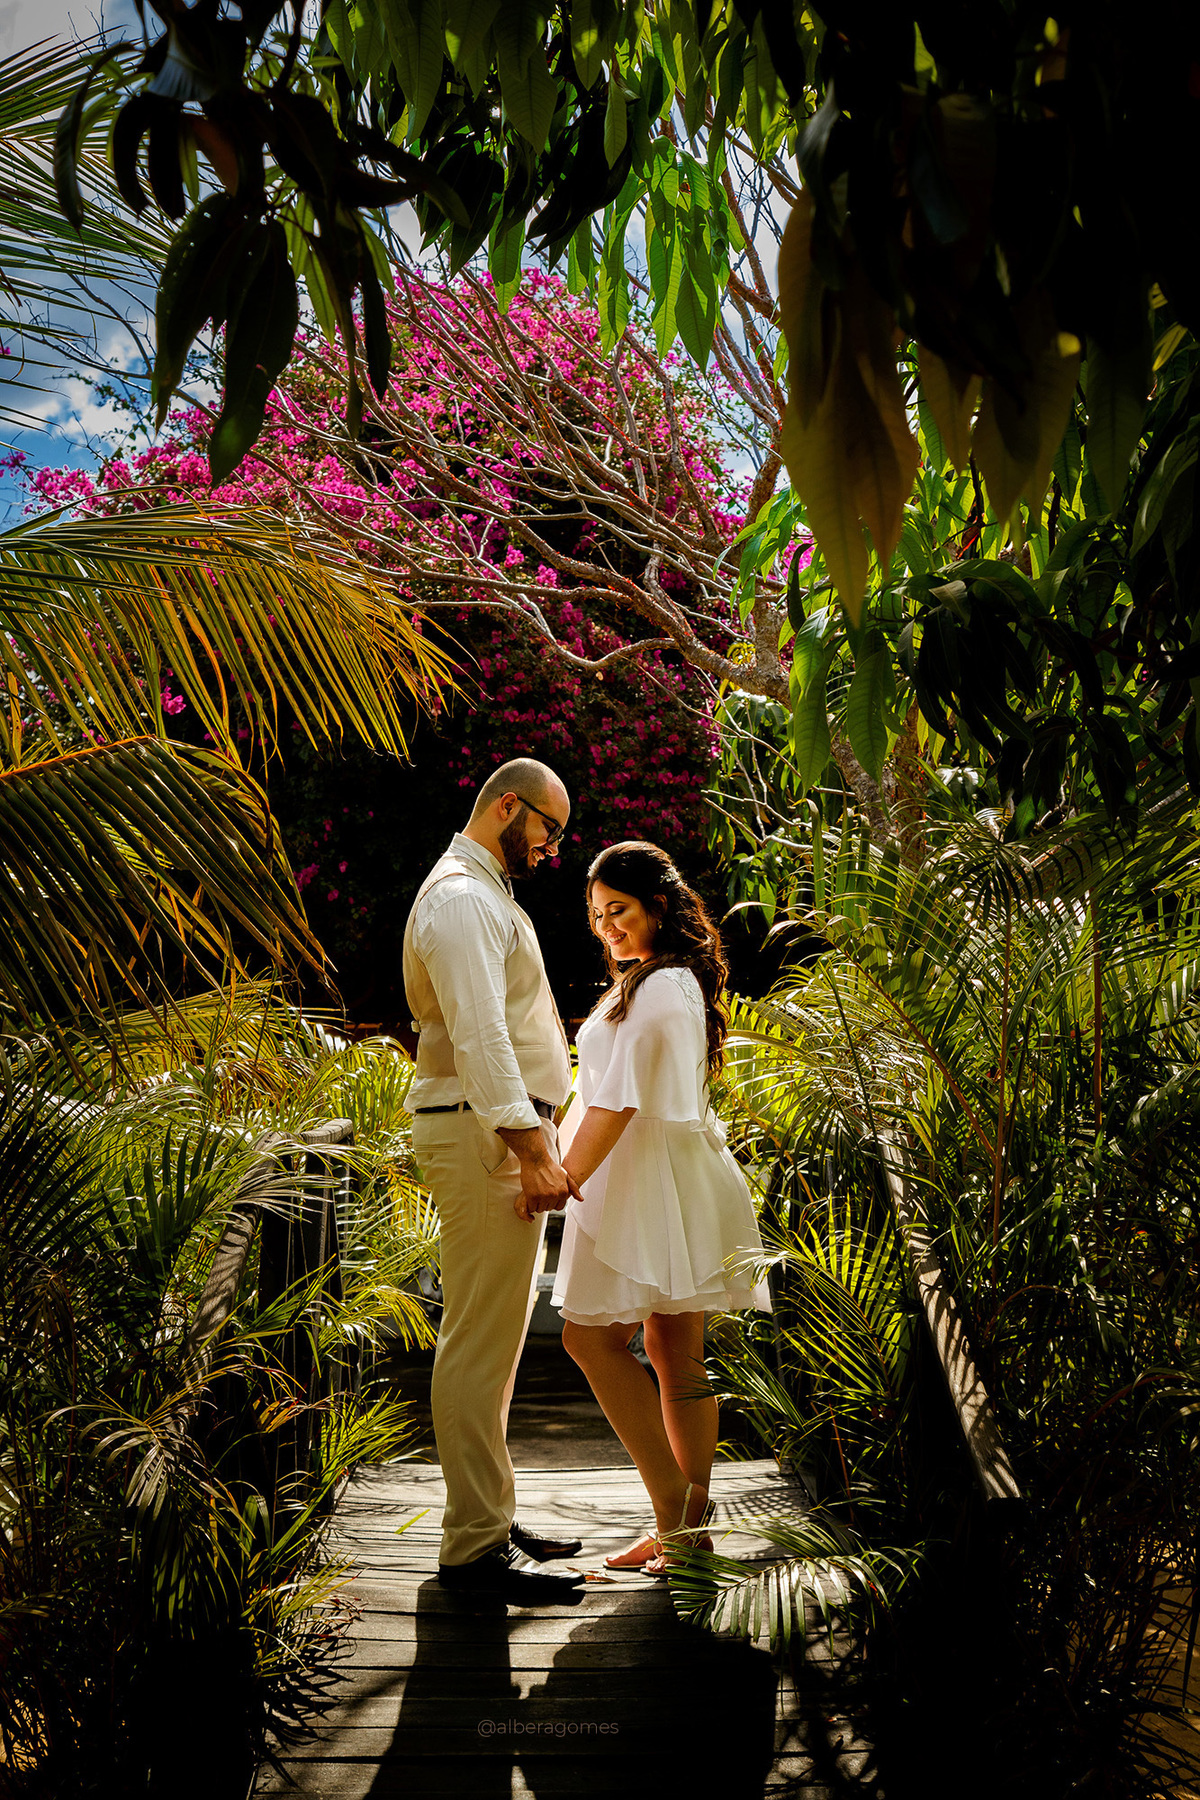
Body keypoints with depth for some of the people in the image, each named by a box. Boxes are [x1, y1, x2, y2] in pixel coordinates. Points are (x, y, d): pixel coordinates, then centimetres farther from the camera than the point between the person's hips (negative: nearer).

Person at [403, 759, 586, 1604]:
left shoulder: (488, 895, 22)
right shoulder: (460, 897, -12)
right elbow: (478, 1035, -23)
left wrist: (536, 1144, 22)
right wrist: (530, 1149, -27)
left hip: (508, 1133, 11)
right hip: (484, 1133, -11)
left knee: (494, 1340, 14)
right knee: (480, 1341, -7)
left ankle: (490, 1522, 23)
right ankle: (476, 1543, -2)